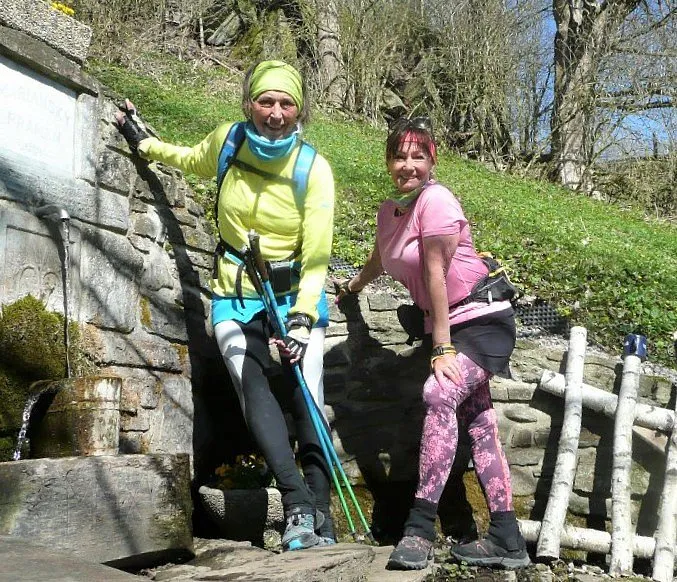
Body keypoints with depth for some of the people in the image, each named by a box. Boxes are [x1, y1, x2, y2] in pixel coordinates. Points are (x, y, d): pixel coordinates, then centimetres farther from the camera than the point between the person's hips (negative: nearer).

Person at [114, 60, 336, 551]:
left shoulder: (314, 169, -14)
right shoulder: (227, 141, -5)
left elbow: (316, 258, -15)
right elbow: (193, 161, 22)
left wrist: (301, 319, -25)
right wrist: (144, 142, 26)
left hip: (295, 294, -1)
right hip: (235, 295, 1)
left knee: (306, 397, -13)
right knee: (252, 382, -22)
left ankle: (321, 518, -7)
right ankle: (298, 505, -30)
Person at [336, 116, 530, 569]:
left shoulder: (435, 199, -16)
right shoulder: (389, 210, 8)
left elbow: (436, 275, -20)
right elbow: (380, 260, 29)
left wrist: (442, 348, -21)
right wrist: (353, 286, 47)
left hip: (482, 319, -8)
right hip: (451, 326, 9)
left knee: (440, 395, -28)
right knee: (478, 424, 5)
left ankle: (419, 529, -30)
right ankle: (507, 540, 8)